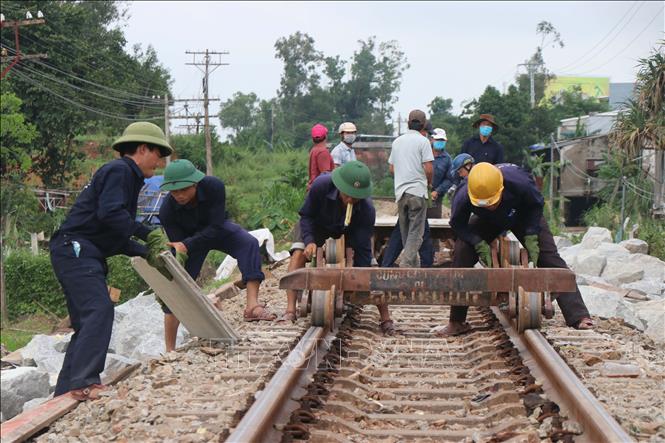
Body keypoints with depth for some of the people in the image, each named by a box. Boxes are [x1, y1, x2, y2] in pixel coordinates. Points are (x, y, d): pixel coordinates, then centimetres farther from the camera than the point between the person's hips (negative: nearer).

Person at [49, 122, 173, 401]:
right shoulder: (118, 170, -7)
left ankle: (65, 391, 11)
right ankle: (84, 383, -29)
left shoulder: (128, 177, 25)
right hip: (74, 249, -11)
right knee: (99, 310, -22)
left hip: (84, 255, 11)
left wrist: (146, 252, 16)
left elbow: (117, 238, 26)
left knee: (86, 324, 10)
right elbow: (109, 213, -23)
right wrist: (145, 233, -15)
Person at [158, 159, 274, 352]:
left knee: (249, 244, -30)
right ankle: (170, 350, 4)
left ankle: (252, 306, -40)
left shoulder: (213, 186, -35)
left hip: (217, 230, 0)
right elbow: (177, 248, -26)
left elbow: (216, 227, -33)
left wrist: (186, 246, -42)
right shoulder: (167, 211, -31)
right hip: (190, 239, 0)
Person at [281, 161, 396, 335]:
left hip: (349, 229, 0)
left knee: (367, 266, -12)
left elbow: (362, 249, -31)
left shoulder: (367, 210, -38)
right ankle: (290, 311, -30)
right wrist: (309, 241, -40)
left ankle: (386, 319, -2)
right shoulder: (321, 185, -40)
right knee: (298, 254, -25)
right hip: (317, 224, 0)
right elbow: (306, 216, -23)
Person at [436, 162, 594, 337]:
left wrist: (531, 237, -29)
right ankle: (457, 322, -8)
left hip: (523, 216, -1)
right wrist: (480, 244, -33)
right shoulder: (462, 197, -39)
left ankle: (579, 317, -14)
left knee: (549, 258, -15)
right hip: (486, 222, 1)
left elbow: (536, 205, -20)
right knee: (461, 255, -18)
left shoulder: (519, 183, -42)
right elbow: (458, 224, -19)